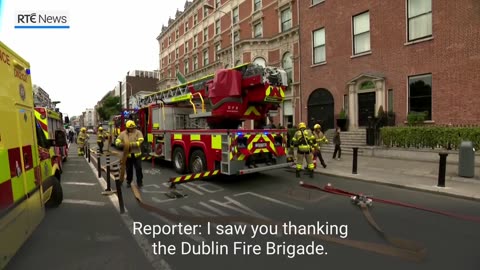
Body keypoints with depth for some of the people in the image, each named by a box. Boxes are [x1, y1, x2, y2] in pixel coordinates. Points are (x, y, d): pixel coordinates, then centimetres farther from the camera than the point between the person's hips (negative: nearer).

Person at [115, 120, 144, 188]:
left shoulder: (138, 132, -3)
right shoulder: (123, 133, 4)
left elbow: (140, 141, -15)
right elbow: (117, 142, 1)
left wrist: (131, 144, -24)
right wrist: (123, 144, -19)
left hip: (136, 154, -2)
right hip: (128, 155, 2)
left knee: (138, 168, 1)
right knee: (129, 169, 11)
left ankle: (139, 182, 14)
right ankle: (129, 182, 27)